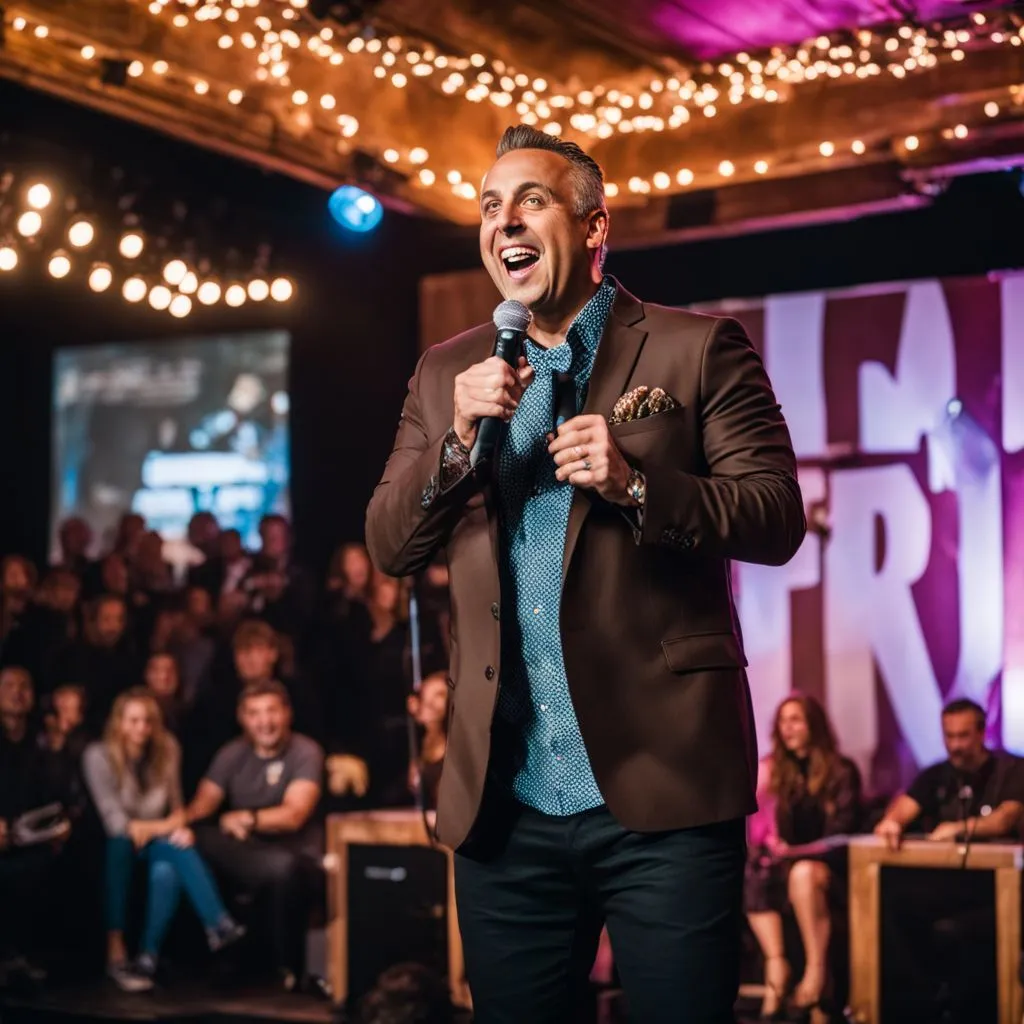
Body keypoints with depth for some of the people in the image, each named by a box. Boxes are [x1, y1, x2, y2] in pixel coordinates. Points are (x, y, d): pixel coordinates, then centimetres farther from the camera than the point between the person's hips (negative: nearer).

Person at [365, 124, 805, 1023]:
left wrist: (638, 484, -19)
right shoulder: (448, 374, 13)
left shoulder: (695, 350, 1)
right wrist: (457, 440, -9)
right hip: (504, 805, 4)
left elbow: (777, 519, -4)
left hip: (661, 787, -4)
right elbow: (391, 548, 8)